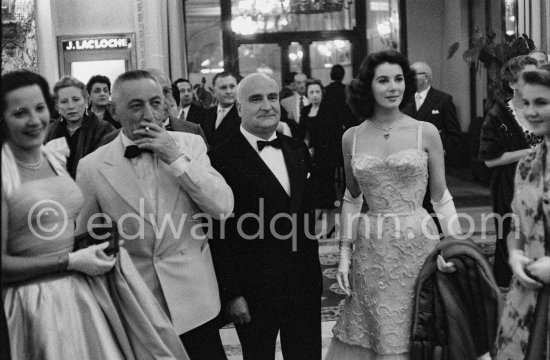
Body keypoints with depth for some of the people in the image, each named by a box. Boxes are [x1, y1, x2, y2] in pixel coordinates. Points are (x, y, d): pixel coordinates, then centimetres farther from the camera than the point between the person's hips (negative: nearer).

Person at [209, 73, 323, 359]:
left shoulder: (297, 150, 8)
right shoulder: (223, 159, -12)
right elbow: (219, 235, -13)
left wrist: (314, 271, 12)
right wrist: (231, 294, -13)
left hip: (305, 283, 5)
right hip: (254, 289, -5)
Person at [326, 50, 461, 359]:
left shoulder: (426, 132, -1)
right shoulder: (352, 138, 5)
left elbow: (441, 197, 2)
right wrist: (345, 252, 7)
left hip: (418, 244, -2)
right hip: (371, 251, 2)